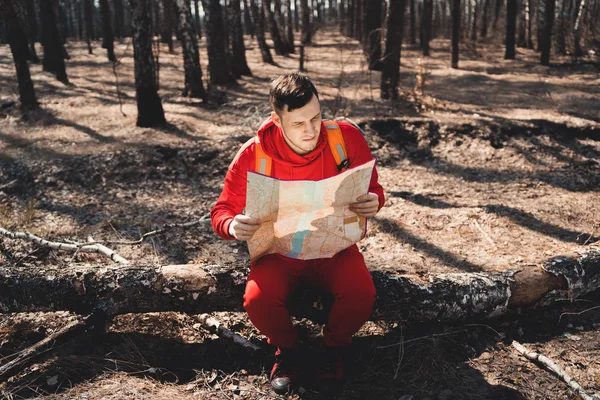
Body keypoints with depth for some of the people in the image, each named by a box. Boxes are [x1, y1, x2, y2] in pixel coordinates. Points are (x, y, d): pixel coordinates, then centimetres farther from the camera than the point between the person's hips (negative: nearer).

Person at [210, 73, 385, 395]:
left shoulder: (346, 137, -13)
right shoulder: (253, 154, -15)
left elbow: (373, 190, 0)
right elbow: (222, 211, -7)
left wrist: (373, 202, -26)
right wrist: (233, 226, -33)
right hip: (279, 251, 0)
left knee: (361, 294, -29)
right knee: (258, 301, -29)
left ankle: (333, 347, 8)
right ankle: (287, 349, 9)